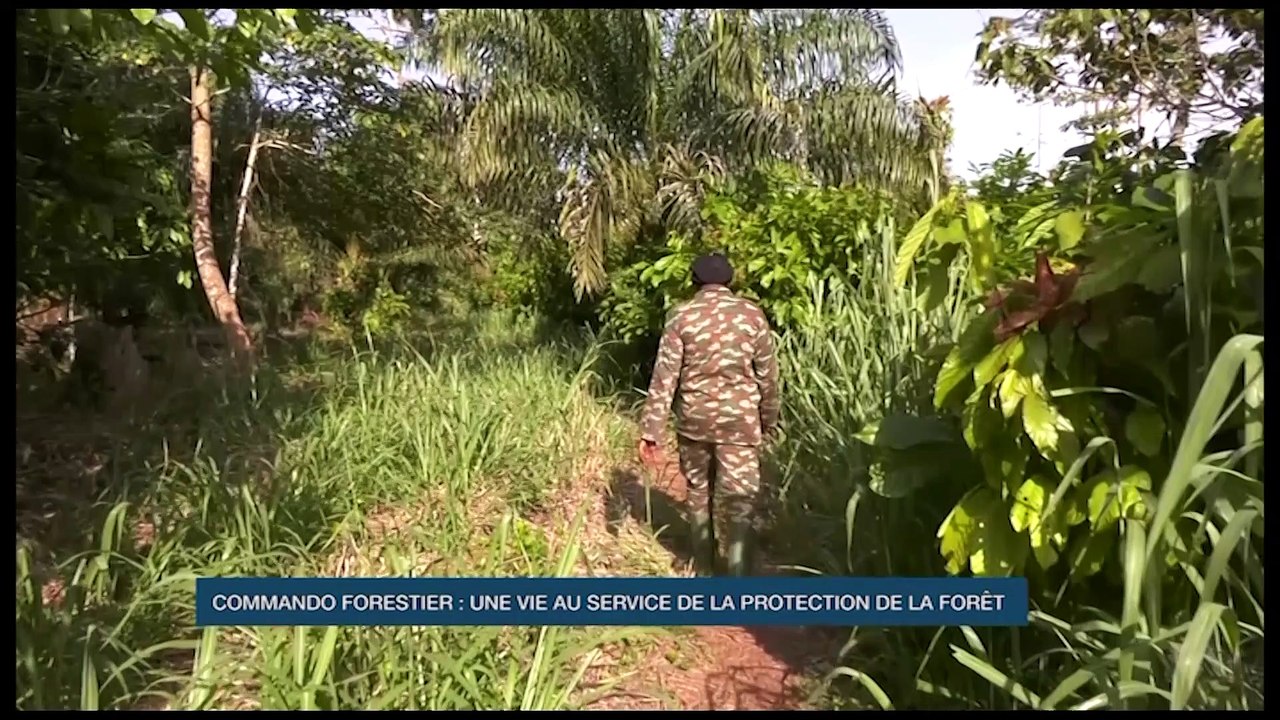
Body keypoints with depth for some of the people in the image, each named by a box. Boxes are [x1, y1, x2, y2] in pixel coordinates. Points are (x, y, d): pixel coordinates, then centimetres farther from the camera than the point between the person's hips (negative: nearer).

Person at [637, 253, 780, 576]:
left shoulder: (681, 316, -2)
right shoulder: (752, 314, -1)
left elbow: (664, 377, -6)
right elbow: (767, 375, 3)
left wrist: (650, 431, -4)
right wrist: (769, 421, 16)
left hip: (694, 420, 2)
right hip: (739, 421, -1)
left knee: (699, 492, 19)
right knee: (740, 500, 1)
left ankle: (704, 567, 33)